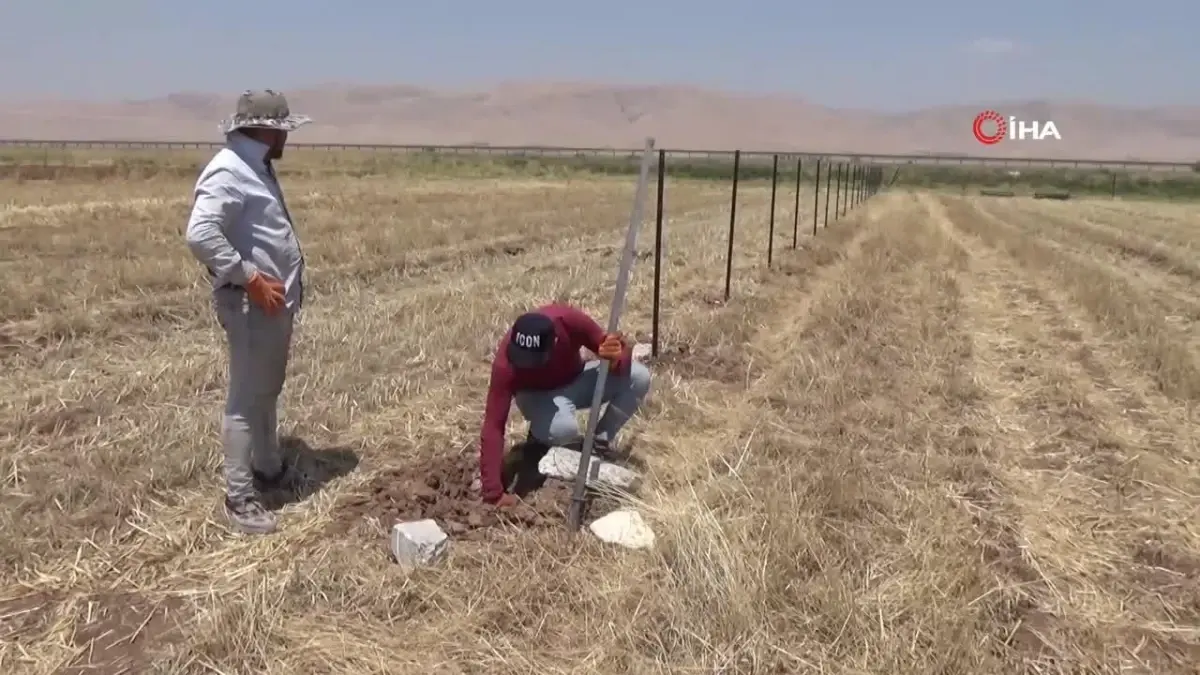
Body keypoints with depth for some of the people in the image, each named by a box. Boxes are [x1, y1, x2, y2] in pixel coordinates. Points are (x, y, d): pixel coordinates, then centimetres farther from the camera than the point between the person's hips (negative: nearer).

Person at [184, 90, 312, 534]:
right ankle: (239, 497, 7)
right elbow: (200, 234, -29)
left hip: (277, 301, 10)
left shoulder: (256, 168, 15)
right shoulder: (228, 171, -17)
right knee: (247, 398, -2)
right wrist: (250, 279, -25)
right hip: (251, 304, -10)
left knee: (268, 391, 21)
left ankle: (269, 469, 36)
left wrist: (288, 284, 17)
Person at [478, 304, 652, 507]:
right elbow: (493, 425, -34)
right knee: (561, 428, -38)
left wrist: (615, 358, -46)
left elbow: (621, 350, -20)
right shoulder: (505, 364, -35)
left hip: (576, 380, 3)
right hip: (539, 394, -3)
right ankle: (541, 437, 1)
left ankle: (601, 440, 0)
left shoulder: (568, 320, -32)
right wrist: (494, 492, -38)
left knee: (639, 377, -22)